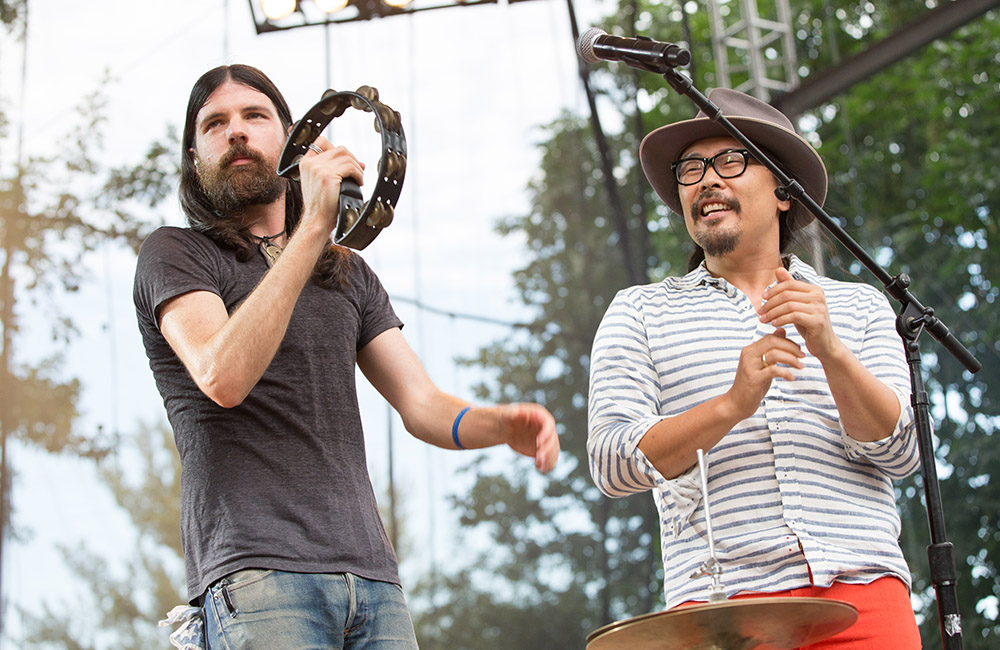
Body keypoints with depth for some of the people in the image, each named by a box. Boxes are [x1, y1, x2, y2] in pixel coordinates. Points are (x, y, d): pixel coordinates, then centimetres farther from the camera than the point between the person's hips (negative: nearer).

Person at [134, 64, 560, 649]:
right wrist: (313, 227, -16)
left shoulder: (349, 273, 23)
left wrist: (500, 423, -9)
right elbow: (223, 378, -14)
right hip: (253, 573, -5)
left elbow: (421, 404, 13)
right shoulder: (175, 253, 5)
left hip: (372, 574, 5)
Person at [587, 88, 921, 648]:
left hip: (865, 594, 1)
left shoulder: (858, 306, 16)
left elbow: (900, 453, 3)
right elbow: (614, 465, -1)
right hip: (723, 601, -1)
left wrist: (830, 350, -14)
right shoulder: (638, 313, 12)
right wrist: (731, 405, -17)